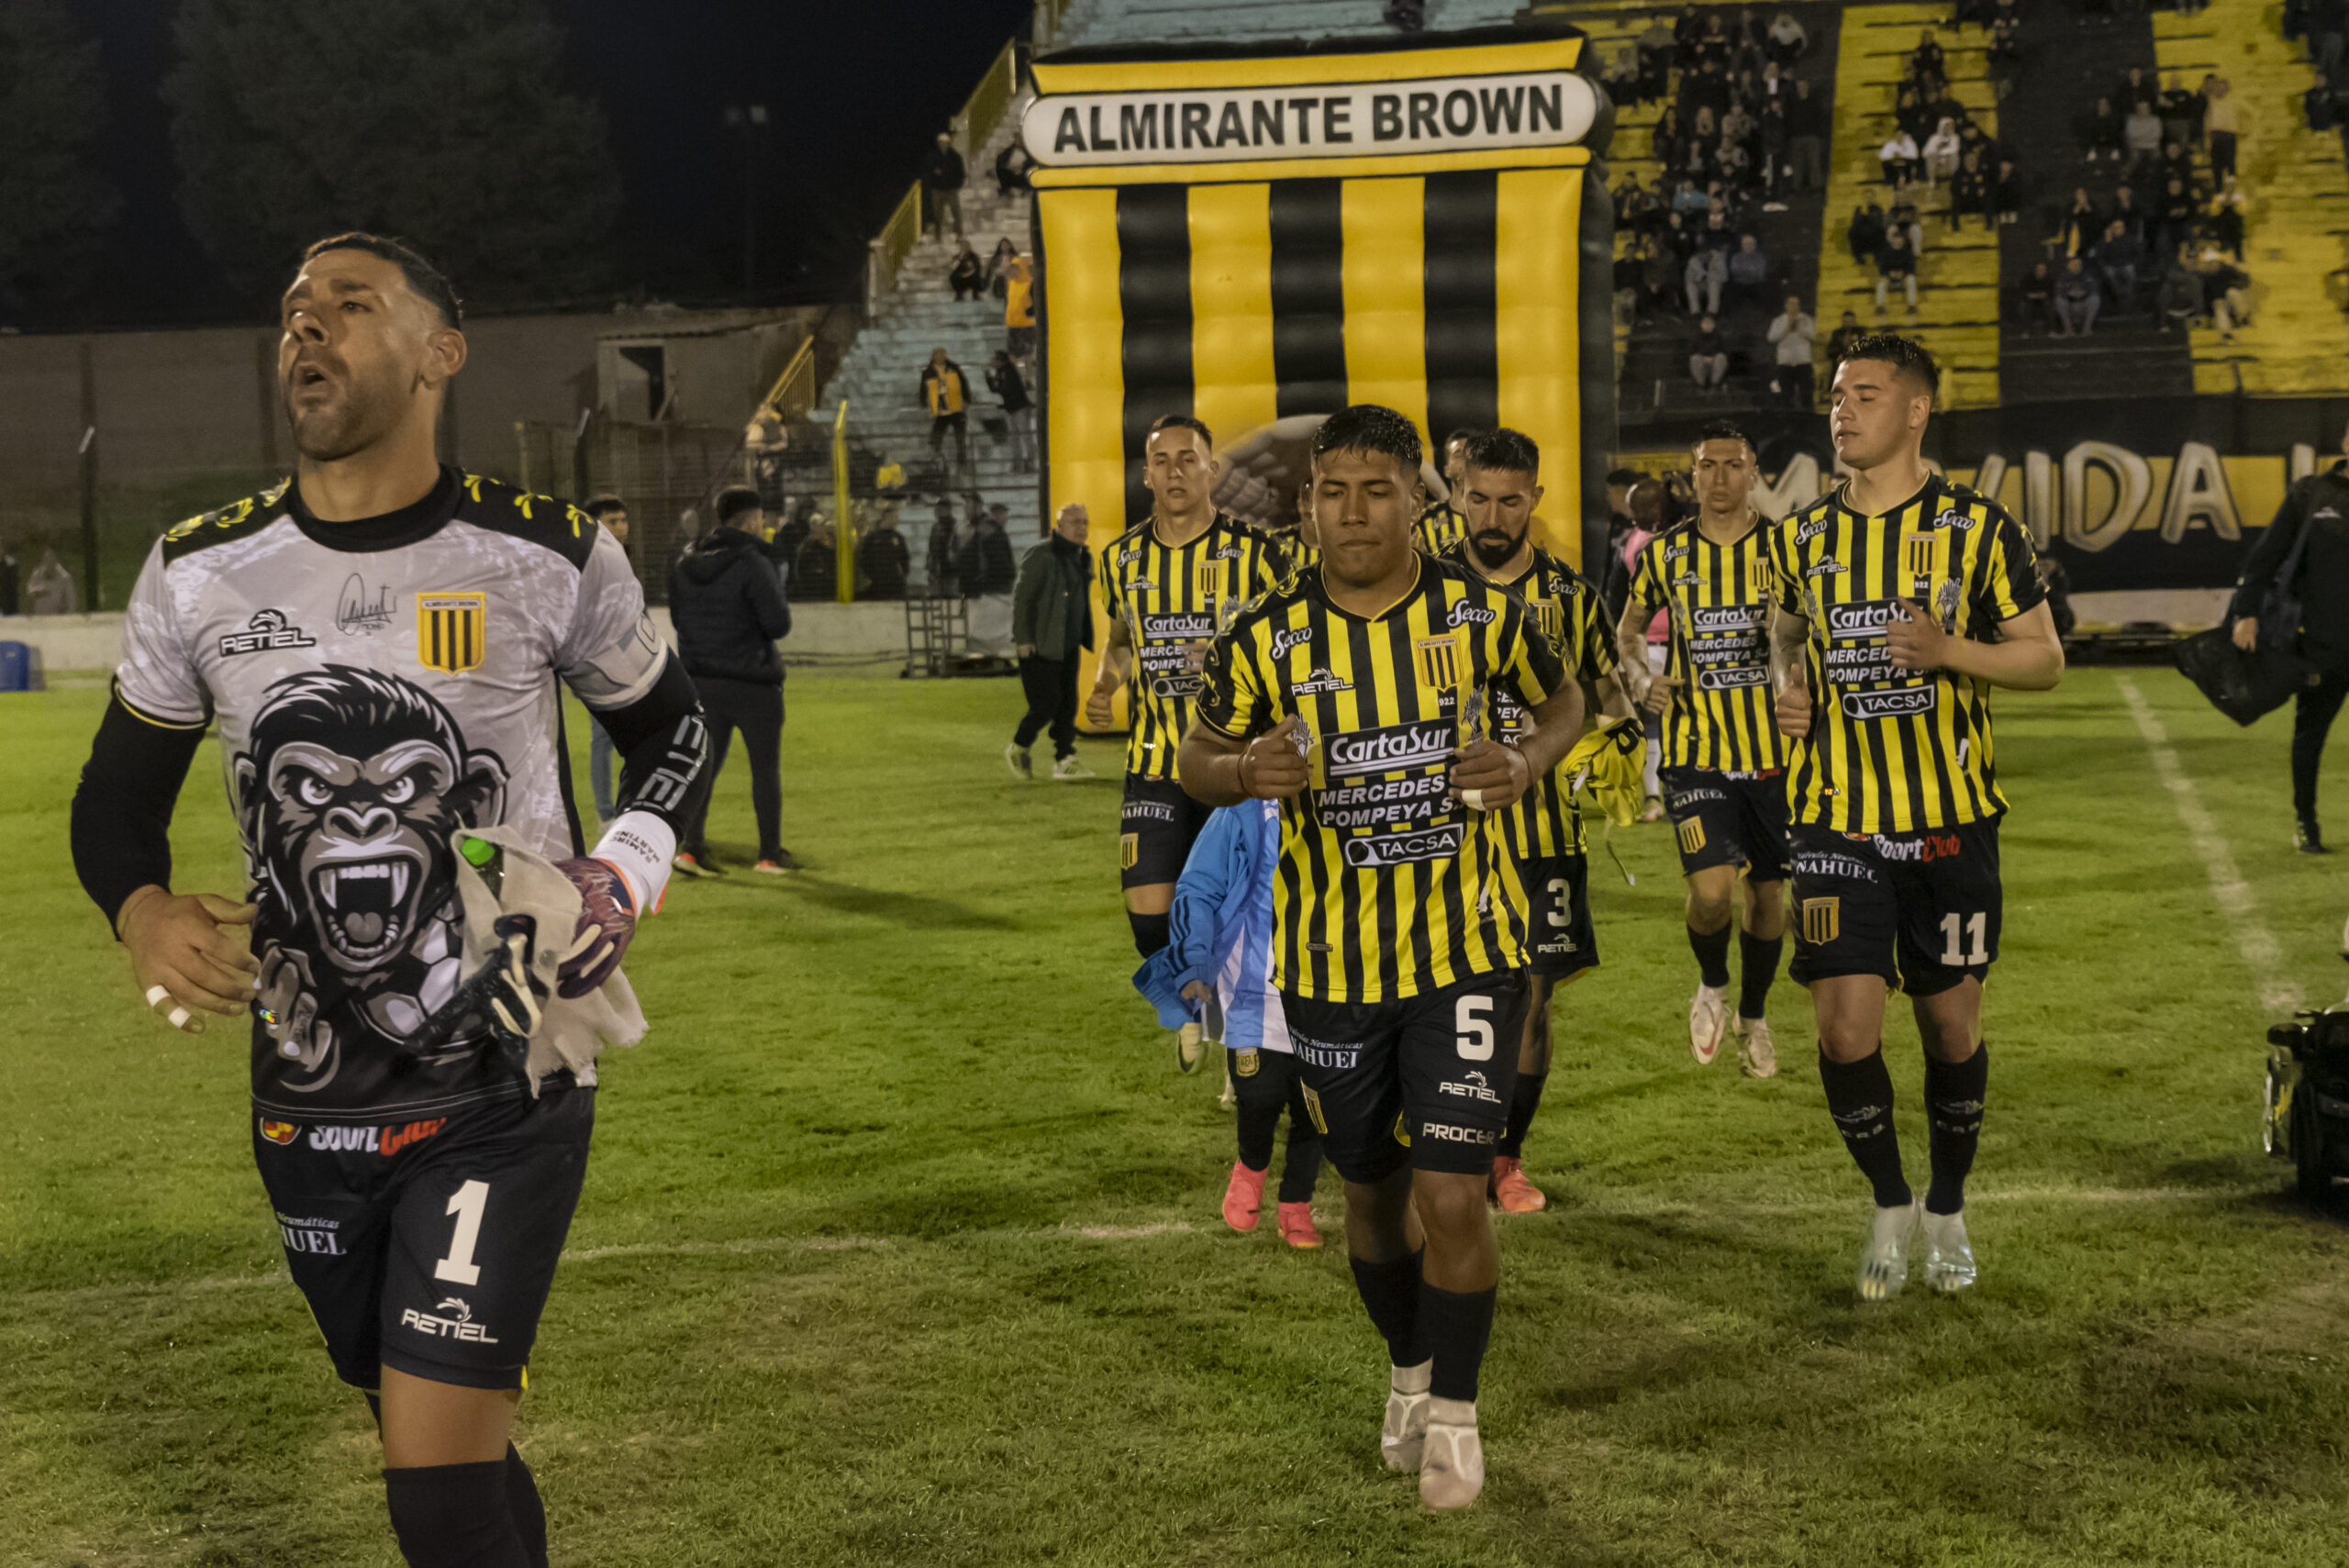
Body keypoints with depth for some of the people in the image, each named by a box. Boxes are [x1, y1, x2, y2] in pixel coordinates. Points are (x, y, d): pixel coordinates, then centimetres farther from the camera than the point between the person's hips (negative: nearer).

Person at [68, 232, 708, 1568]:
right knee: (447, 1449, 17)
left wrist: (626, 877, -10)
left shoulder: (553, 558, -7)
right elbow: (119, 796, 10)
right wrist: (142, 911, -12)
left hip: (504, 1094, -3)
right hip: (308, 1104, 4)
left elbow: (672, 729, 9)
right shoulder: (197, 578, 0)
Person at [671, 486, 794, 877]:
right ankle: (770, 855, 13)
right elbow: (779, 624, -18)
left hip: (702, 680, 6)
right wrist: (778, 599, 2)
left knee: (706, 765, 12)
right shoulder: (752, 564, -17)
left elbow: (678, 618, 12)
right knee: (766, 769, 7)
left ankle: (692, 846, 1)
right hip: (752, 683, -5)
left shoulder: (685, 563, 5)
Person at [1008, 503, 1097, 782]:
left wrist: (1084, 639, 21)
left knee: (1067, 704, 5)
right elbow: (1021, 597, -13)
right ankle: (1018, 749, 15)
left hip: (1069, 647, 8)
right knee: (1045, 704, -6)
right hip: (1040, 646, -8)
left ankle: (1064, 760, 10)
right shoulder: (1041, 556, -13)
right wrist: (1023, 640, -17)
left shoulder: (1083, 558, 13)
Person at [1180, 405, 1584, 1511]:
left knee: (1451, 1196, -9)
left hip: (1469, 950, -1)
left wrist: (1527, 760, -11)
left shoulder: (1481, 617, -7)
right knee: (1371, 1192, 15)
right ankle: (1408, 1370, 43)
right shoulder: (1266, 638, -7)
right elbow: (1198, 760, 4)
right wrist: (1248, 771, -19)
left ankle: (1453, 1415, 15)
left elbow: (1562, 701, 11)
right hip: (1332, 962, 2)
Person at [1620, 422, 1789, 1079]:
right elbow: (1628, 629, 20)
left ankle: (1753, 1016, 33)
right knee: (1711, 891, -16)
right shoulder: (1666, 554, 3)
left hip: (1773, 748, 1)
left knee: (1768, 893, 10)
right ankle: (1712, 984, 16)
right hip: (1696, 748, -1)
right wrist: (1641, 679, 1)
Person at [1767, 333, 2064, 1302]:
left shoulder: (1977, 529, -3)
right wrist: (1788, 686, 1)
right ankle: (1888, 1204, 20)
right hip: (1837, 820, 2)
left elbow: (2045, 659, -1)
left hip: (1950, 819, -1)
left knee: (1951, 1023, 7)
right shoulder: (1801, 538, 6)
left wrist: (1950, 650, -19)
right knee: (1844, 1030, -5)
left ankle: (1948, 1209, 30)